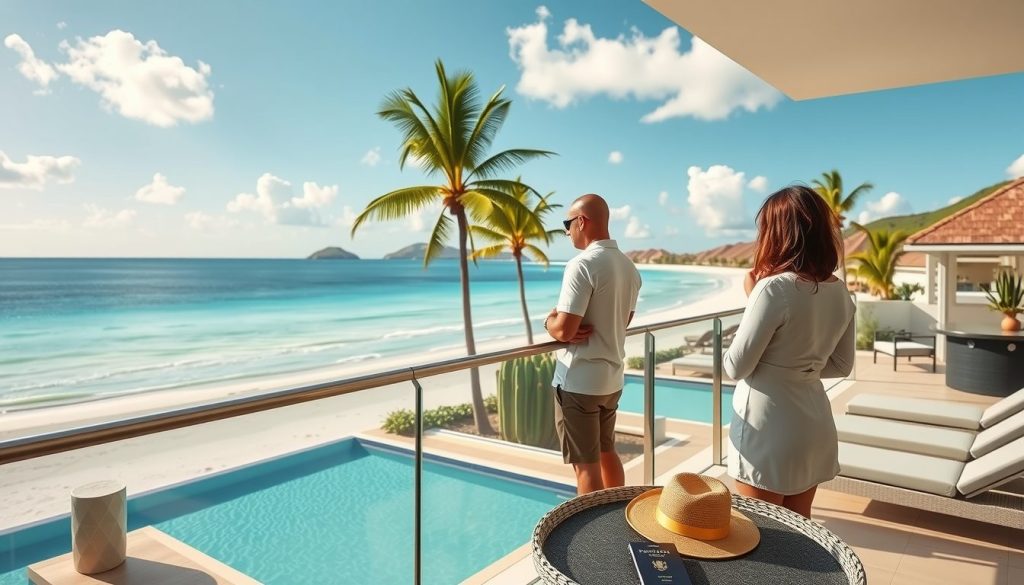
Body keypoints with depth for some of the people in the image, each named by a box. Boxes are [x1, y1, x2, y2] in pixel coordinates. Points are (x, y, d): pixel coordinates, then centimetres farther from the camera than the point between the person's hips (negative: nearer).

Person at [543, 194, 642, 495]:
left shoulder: (582, 265, -19)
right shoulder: (629, 267, 7)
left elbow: (564, 330, -22)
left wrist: (549, 321, 0)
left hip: (579, 380, -8)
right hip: (612, 377, 8)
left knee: (586, 465, 5)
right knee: (606, 452, 24)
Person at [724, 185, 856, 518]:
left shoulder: (775, 288, -22)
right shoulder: (840, 292, 1)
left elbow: (736, 367, -16)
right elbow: (841, 366, 11)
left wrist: (751, 298, -8)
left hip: (768, 427, -7)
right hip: (813, 424, 7)